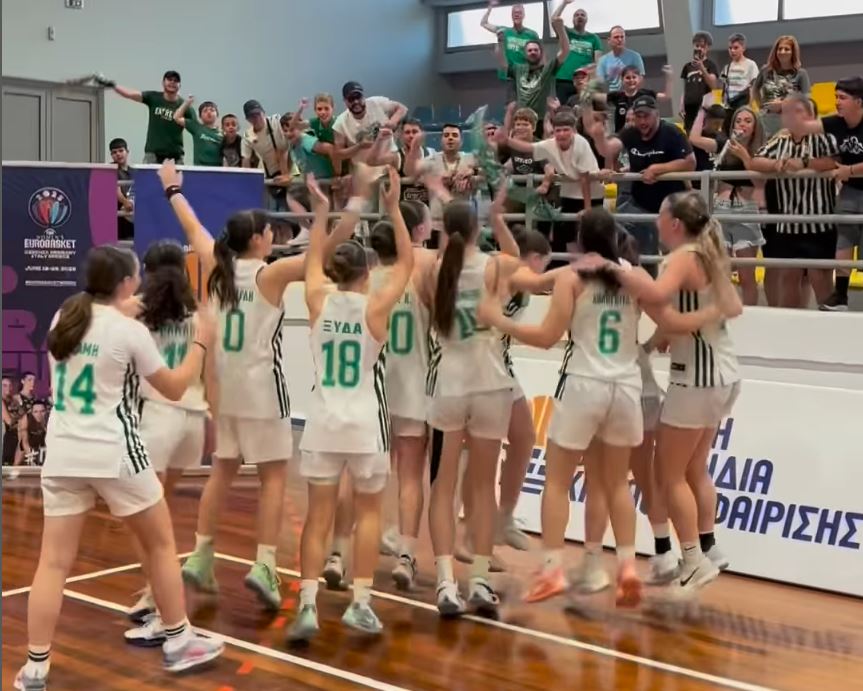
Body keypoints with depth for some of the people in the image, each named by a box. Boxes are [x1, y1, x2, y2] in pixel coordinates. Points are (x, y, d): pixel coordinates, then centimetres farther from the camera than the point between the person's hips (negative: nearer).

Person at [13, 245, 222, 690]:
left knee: (54, 561, 4)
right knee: (161, 543, 14)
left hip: (62, 455, 5)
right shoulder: (130, 331, -9)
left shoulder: (62, 319, 6)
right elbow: (174, 388, 0)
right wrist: (201, 343, 11)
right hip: (114, 455, -5)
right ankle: (178, 644, 22)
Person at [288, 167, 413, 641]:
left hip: (323, 421, 2)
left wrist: (321, 212, 23)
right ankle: (360, 604, 10)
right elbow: (406, 263, 2)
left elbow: (313, 260, 18)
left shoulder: (319, 301, -1)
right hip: (365, 421, -2)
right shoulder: (375, 306, -8)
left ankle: (307, 606, -2)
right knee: (368, 512, 12)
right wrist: (393, 207, 0)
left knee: (318, 516, 5)